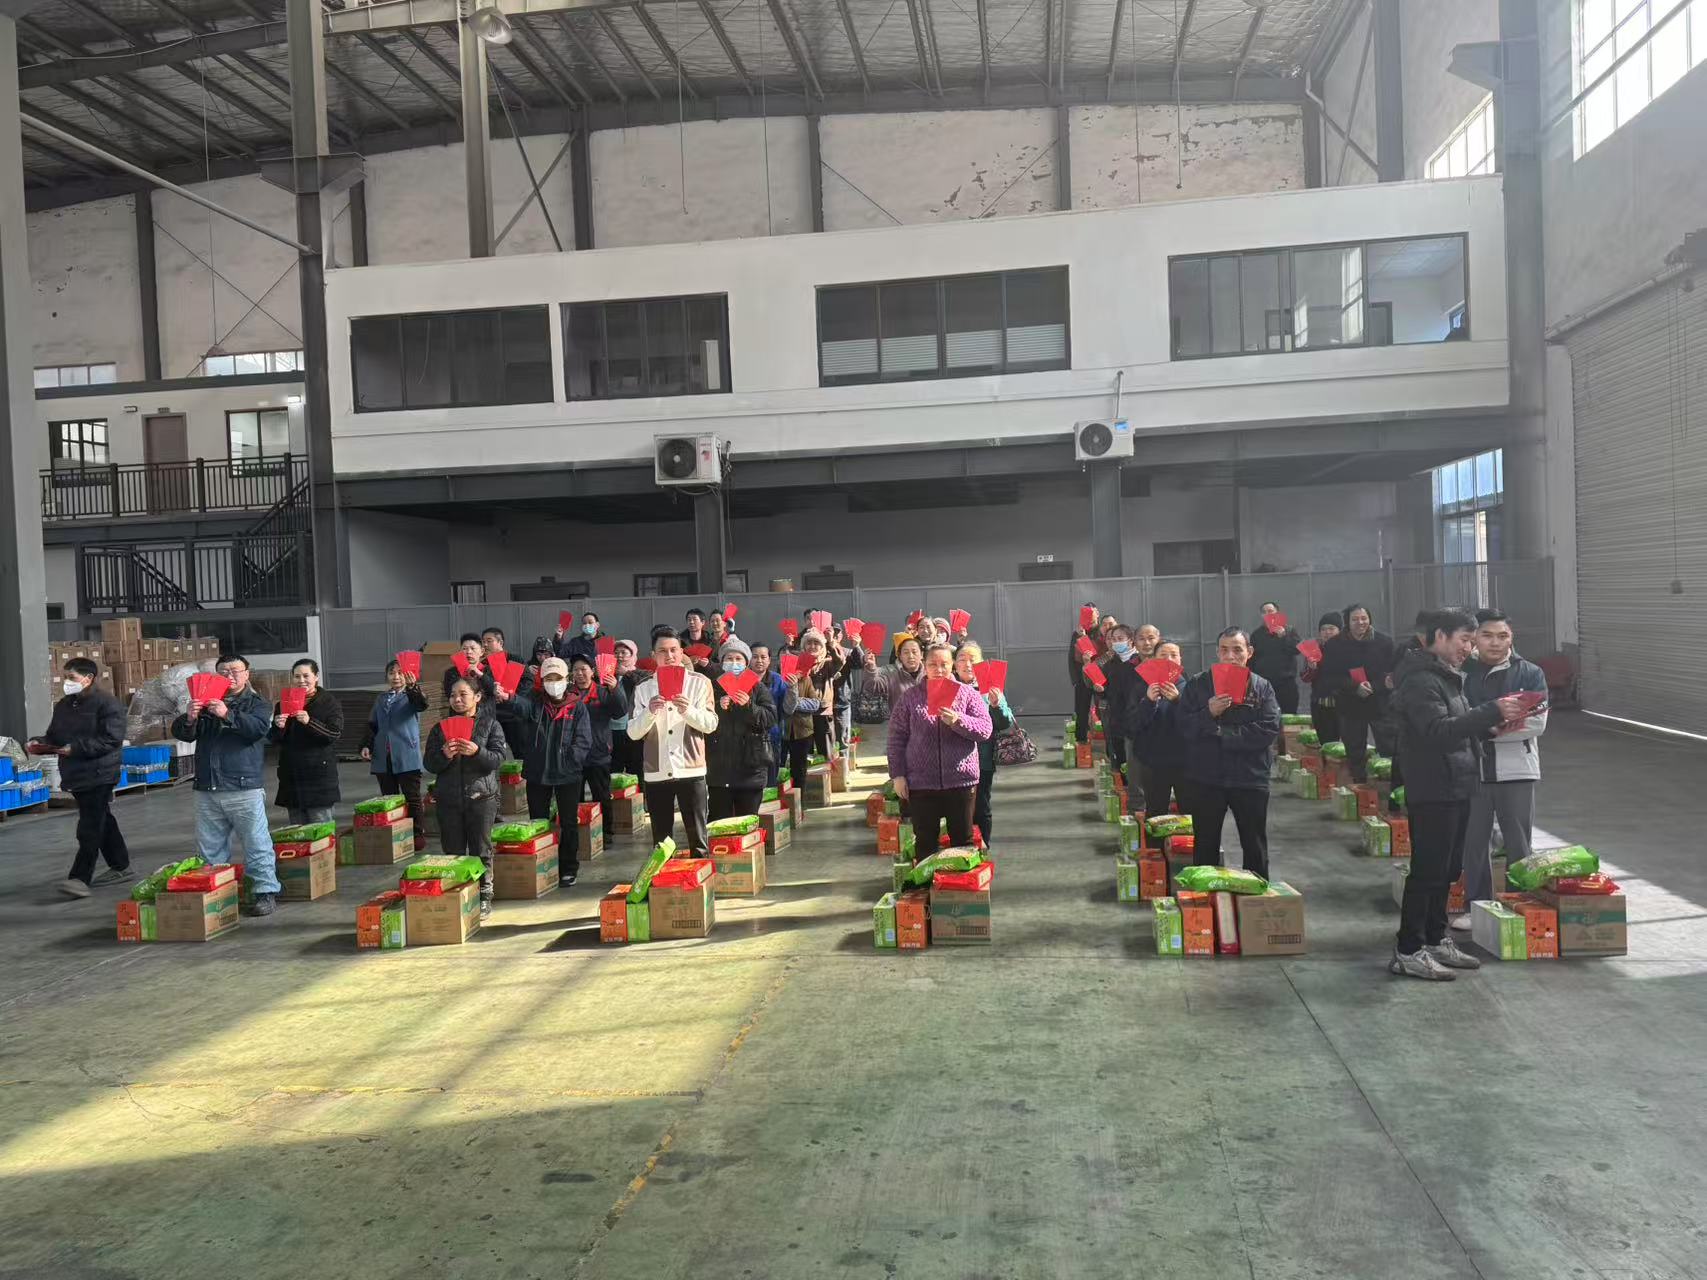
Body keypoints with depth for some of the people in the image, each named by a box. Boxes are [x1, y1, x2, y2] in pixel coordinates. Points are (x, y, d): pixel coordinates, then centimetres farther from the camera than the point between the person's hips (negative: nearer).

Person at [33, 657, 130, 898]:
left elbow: (111, 740, -18)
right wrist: (39, 744, -1)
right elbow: (53, 736, 21)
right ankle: (120, 867, 26)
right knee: (102, 821, 16)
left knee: (90, 827, -10)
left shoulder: (107, 703, -11)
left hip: (99, 774, -8)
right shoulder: (63, 706, 15)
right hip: (75, 774, 8)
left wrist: (75, 748, -23)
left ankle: (80, 878, -12)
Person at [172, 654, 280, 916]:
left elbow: (259, 728, -15)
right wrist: (189, 719, -15)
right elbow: (181, 733, 8)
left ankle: (266, 892, 2)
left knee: (256, 844, -4)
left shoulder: (255, 703, 4)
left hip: (244, 789, -4)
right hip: (207, 790, 5)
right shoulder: (204, 703, 16)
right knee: (209, 850, 10)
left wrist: (228, 715, -28)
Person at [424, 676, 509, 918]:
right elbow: (429, 763, 5)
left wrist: (477, 752, -25)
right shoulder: (440, 728, 9)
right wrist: (444, 755, -16)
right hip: (449, 799, 2)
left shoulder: (490, 724, 2)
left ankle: (484, 897, 12)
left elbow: (498, 758, -7)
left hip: (481, 796, -2)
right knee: (453, 852, 6)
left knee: (481, 851, 3)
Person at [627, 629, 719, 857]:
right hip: (656, 772, 2)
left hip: (691, 770, -2)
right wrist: (650, 712, -18)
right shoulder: (644, 688, 6)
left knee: (698, 838, 0)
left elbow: (711, 724, -5)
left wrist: (688, 710, -22)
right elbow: (633, 732, 0)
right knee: (660, 840, 9)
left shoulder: (699, 682, 2)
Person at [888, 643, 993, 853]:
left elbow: (985, 729, -4)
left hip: (961, 781, 0)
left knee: (963, 841, 9)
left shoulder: (967, 693, 3)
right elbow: (896, 737, 4)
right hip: (921, 783, 0)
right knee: (925, 843, 8)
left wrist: (958, 720, -21)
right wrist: (897, 775, -2)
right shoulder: (911, 697, 4)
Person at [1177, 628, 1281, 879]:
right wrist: (1209, 713, -22)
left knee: (1255, 848, 12)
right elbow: (1184, 727, -5)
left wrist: (1222, 733, -15)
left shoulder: (1262, 687, 1)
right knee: (1205, 848, 10)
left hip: (1250, 779, 0)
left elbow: (1270, 731, -12)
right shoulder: (1197, 685, 2)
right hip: (1205, 779, 0)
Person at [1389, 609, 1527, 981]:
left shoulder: (1448, 677, 18)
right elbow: (1439, 731, -26)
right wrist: (1492, 711, -27)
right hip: (1432, 792, -10)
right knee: (1427, 871, -6)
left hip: (1456, 788, 10)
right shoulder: (1420, 681, -15)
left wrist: (1494, 723, 5)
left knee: (1447, 869, 15)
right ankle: (1408, 952, 0)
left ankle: (1436, 940, 25)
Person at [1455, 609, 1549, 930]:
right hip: (1471, 769, 1)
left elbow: (1538, 723, -8)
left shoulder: (1529, 674, 1)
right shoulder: (1461, 672, 3)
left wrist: (1489, 729, -18)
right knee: (1473, 841, 9)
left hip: (1516, 771, -1)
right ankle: (1476, 905, 21)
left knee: (1519, 844, 6)